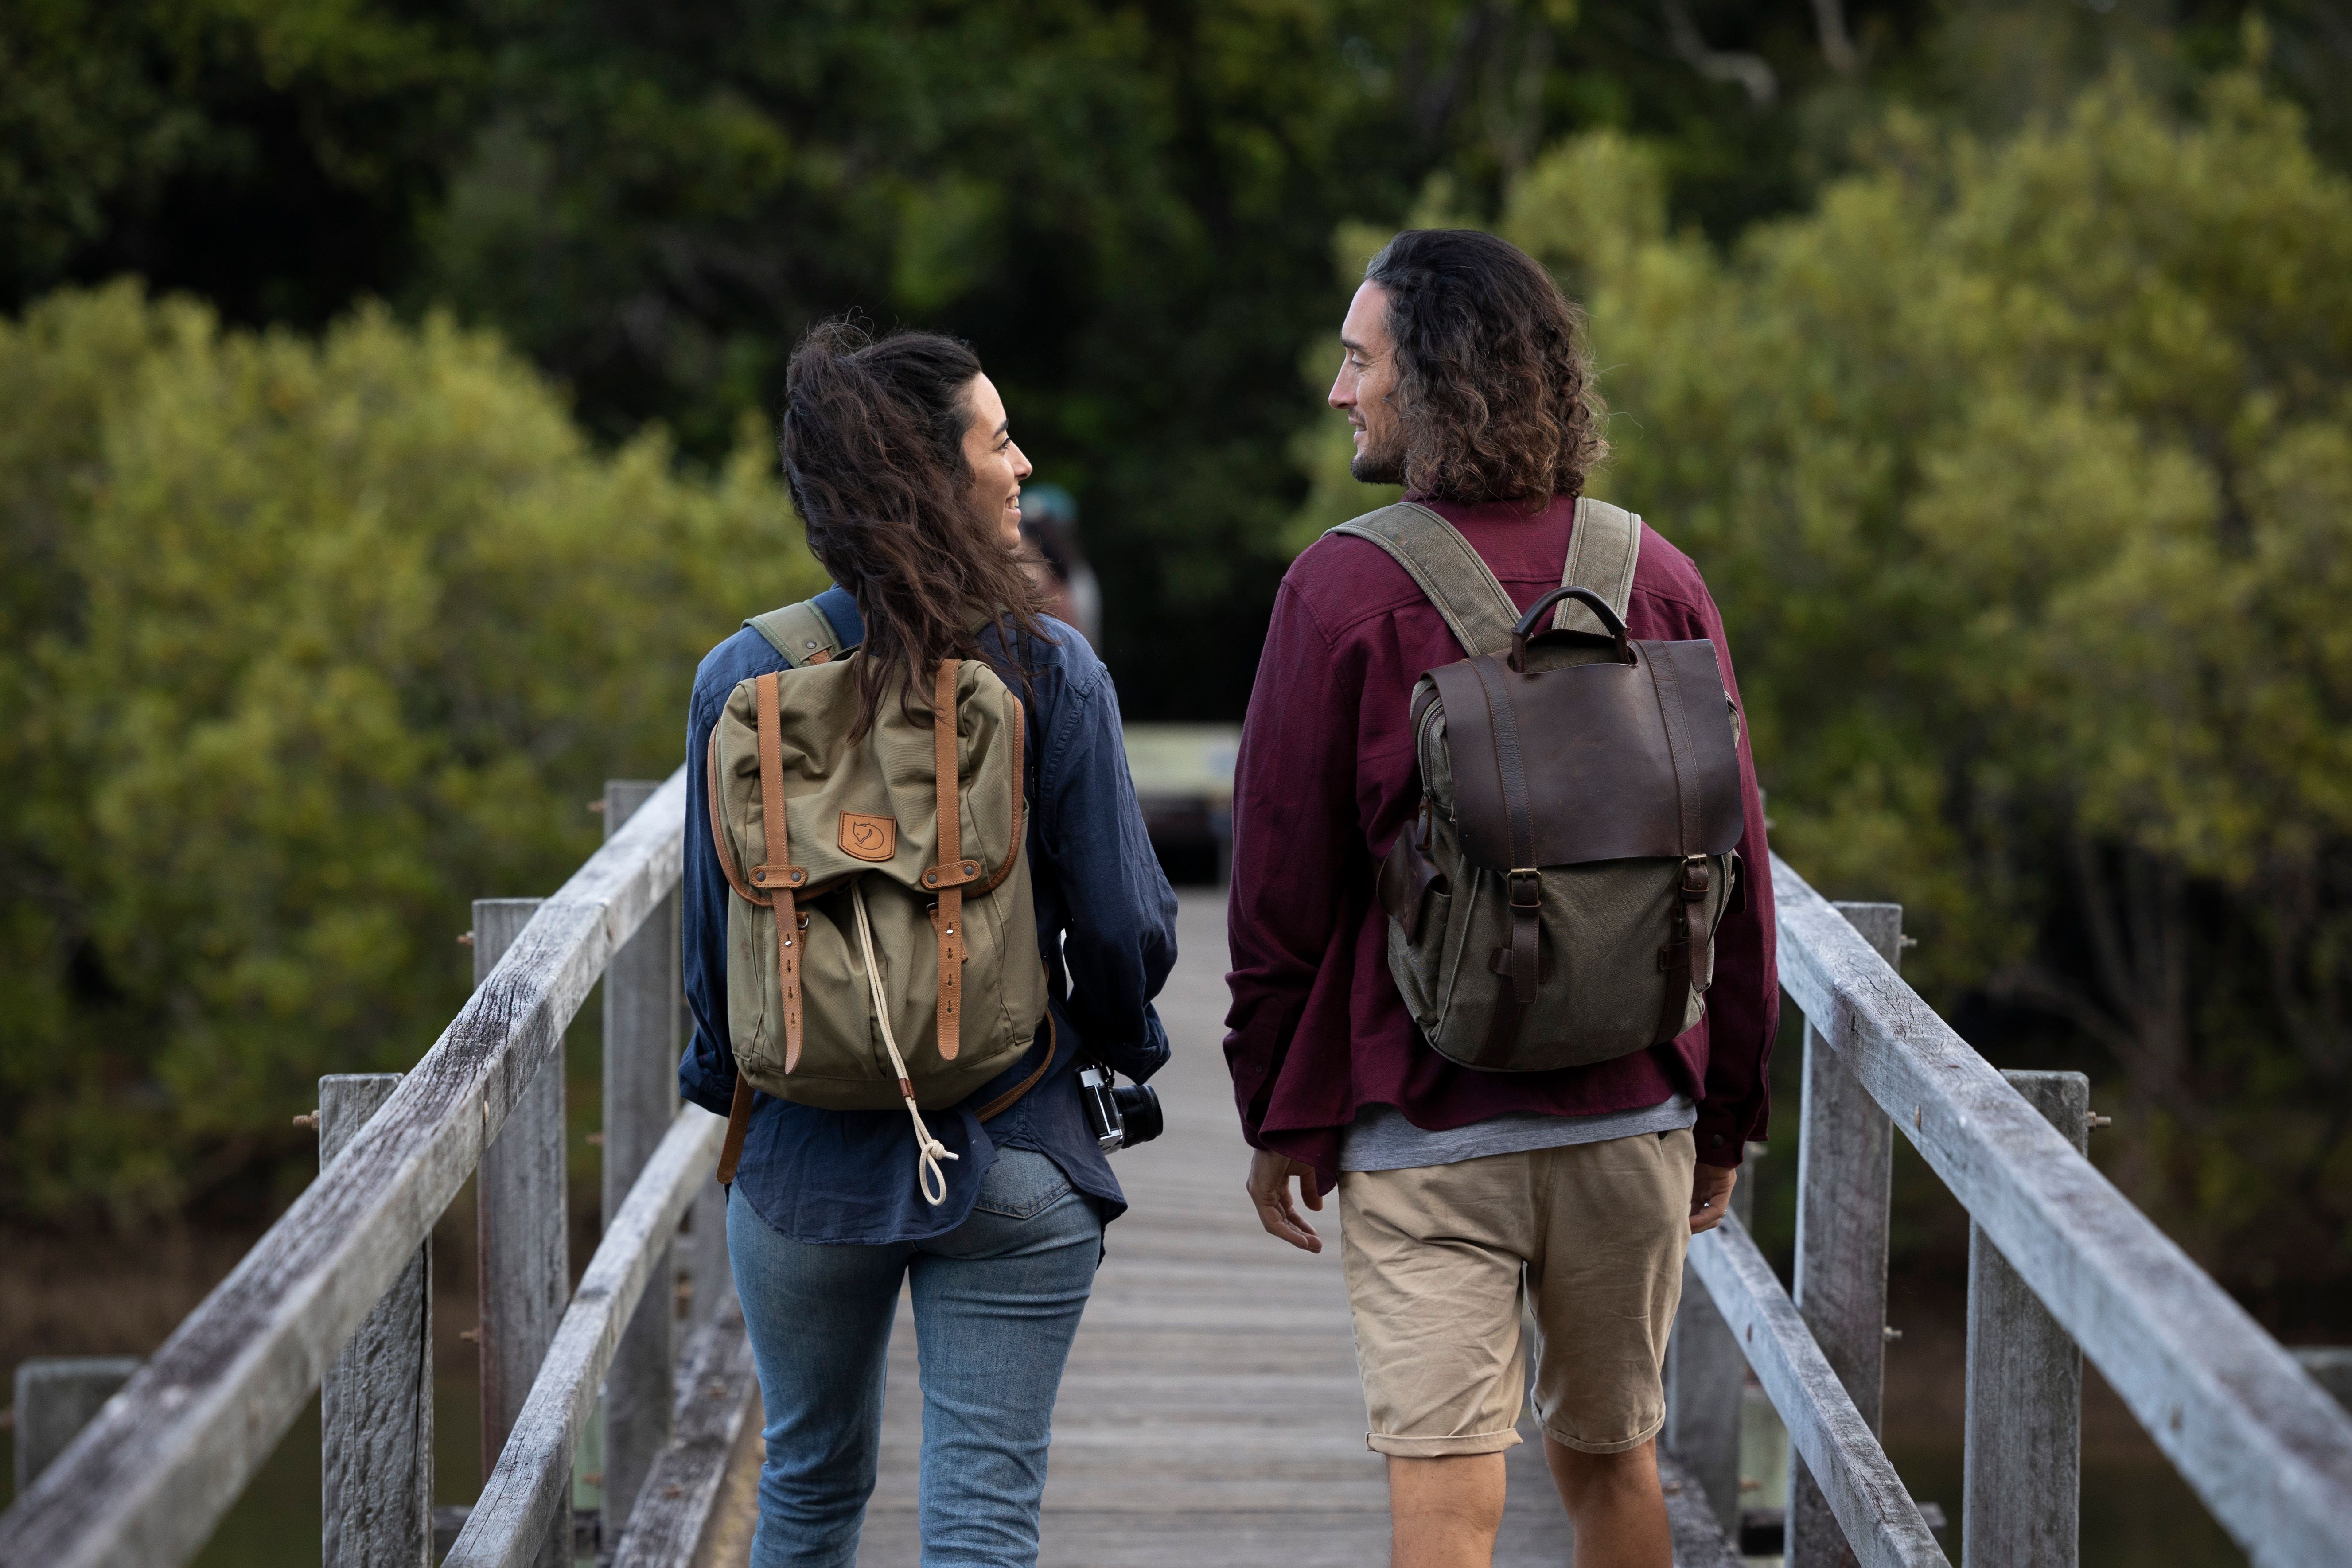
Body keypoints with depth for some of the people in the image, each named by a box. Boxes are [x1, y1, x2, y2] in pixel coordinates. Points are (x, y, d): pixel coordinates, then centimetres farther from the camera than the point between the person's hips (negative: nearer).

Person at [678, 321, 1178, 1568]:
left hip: (803, 1162, 3)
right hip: (1012, 1160, -2)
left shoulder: (743, 678, -6)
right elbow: (1124, 925, -7)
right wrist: (1115, 1050, 14)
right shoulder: (1050, 675, -11)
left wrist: (723, 1086, 18)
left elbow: (714, 924, 0)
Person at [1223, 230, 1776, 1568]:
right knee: (1613, 1460, 19)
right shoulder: (1659, 578, 0)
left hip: (1426, 1124, -4)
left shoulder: (1346, 589, -10)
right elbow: (1738, 868, 4)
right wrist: (1728, 1112, 13)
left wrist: (1278, 1116, 5)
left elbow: (1282, 882, -6)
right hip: (1633, 1109, 4)